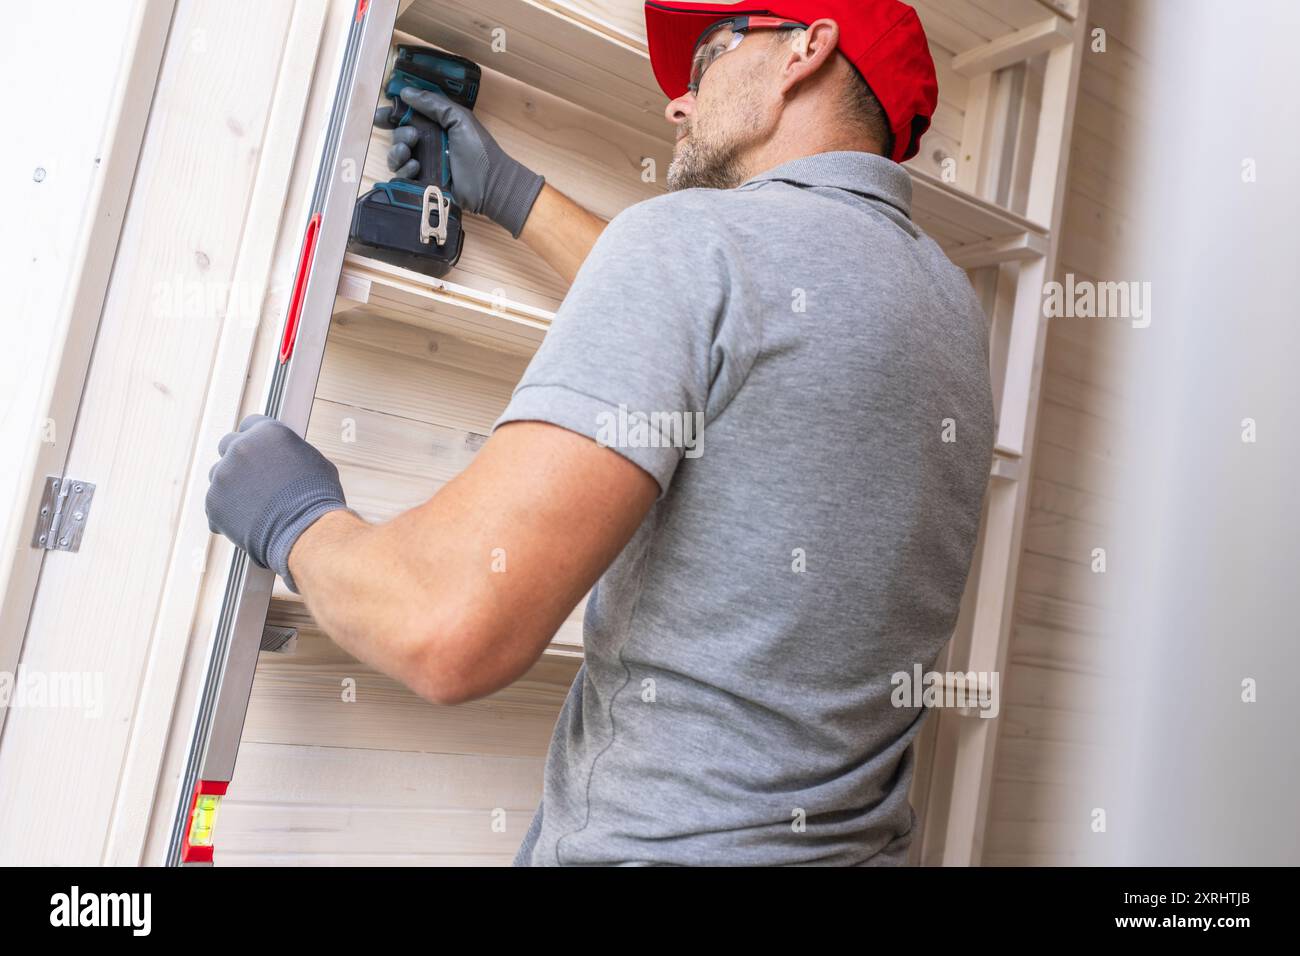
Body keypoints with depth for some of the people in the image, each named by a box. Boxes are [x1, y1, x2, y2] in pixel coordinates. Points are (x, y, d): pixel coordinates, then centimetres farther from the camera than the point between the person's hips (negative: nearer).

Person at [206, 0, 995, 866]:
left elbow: (452, 627, -25)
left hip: (660, 841, -7)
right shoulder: (954, 303, 7)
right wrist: (510, 192, 30)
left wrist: (296, 518, -4)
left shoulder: (698, 237, -16)